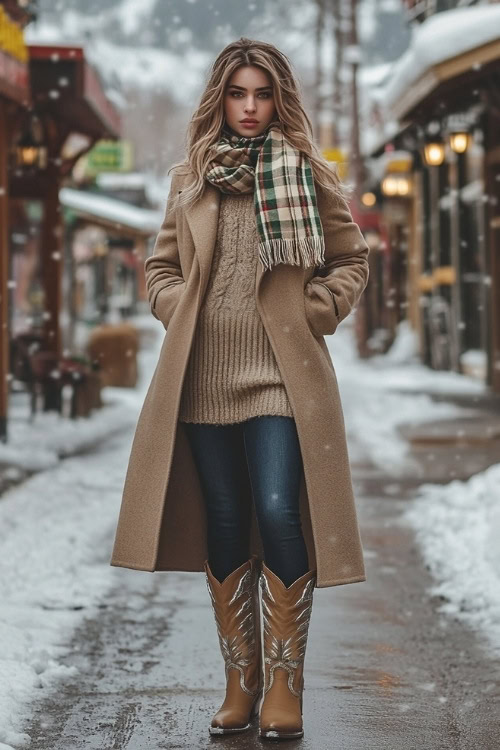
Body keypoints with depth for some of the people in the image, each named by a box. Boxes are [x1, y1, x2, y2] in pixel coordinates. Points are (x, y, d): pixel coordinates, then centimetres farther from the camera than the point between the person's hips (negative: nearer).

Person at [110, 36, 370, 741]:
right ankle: (241, 682, 14)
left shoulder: (309, 173, 5)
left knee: (278, 512, -13)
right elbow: (161, 267, 19)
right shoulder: (191, 177, 11)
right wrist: (181, 311, 2)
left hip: (280, 372, -3)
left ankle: (284, 685, -2)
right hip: (207, 376, 3)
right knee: (226, 523, 5)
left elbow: (352, 259, 11)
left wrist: (315, 311, -2)